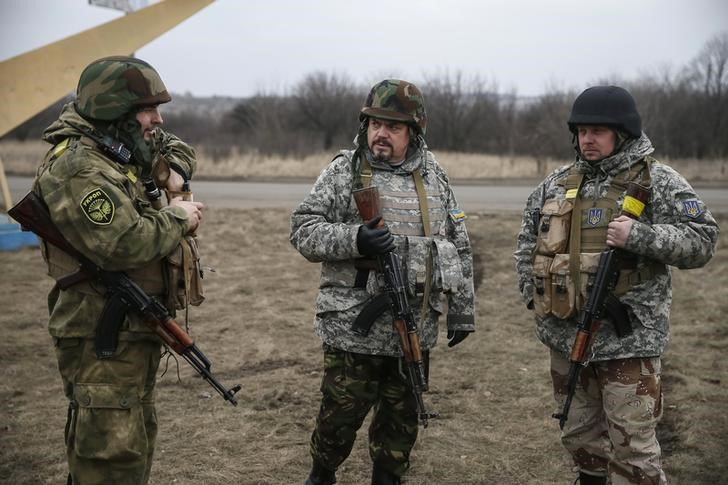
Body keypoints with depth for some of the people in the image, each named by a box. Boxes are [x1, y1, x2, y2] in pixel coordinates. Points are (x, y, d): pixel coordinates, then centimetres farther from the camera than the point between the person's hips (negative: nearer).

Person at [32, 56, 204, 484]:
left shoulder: (127, 149, 10)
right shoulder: (78, 169, -20)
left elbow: (178, 147, 29)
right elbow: (125, 243, -31)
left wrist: (174, 171, 6)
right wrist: (179, 217, -15)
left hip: (139, 330, 10)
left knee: (138, 438, 20)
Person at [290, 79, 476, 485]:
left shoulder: (434, 178, 8)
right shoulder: (343, 172, -3)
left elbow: (459, 248, 12)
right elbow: (303, 231, -7)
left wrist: (463, 310, 10)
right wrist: (354, 239, -23)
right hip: (354, 328, -3)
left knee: (401, 421, 13)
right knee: (340, 416, 7)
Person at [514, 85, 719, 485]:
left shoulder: (658, 182, -5)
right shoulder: (556, 185, 10)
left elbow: (701, 241, -11)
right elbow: (527, 243, 19)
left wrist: (638, 236, -23)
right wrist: (533, 294, 6)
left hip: (628, 339, -5)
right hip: (566, 334, 6)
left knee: (632, 448, -2)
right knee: (579, 434, 18)